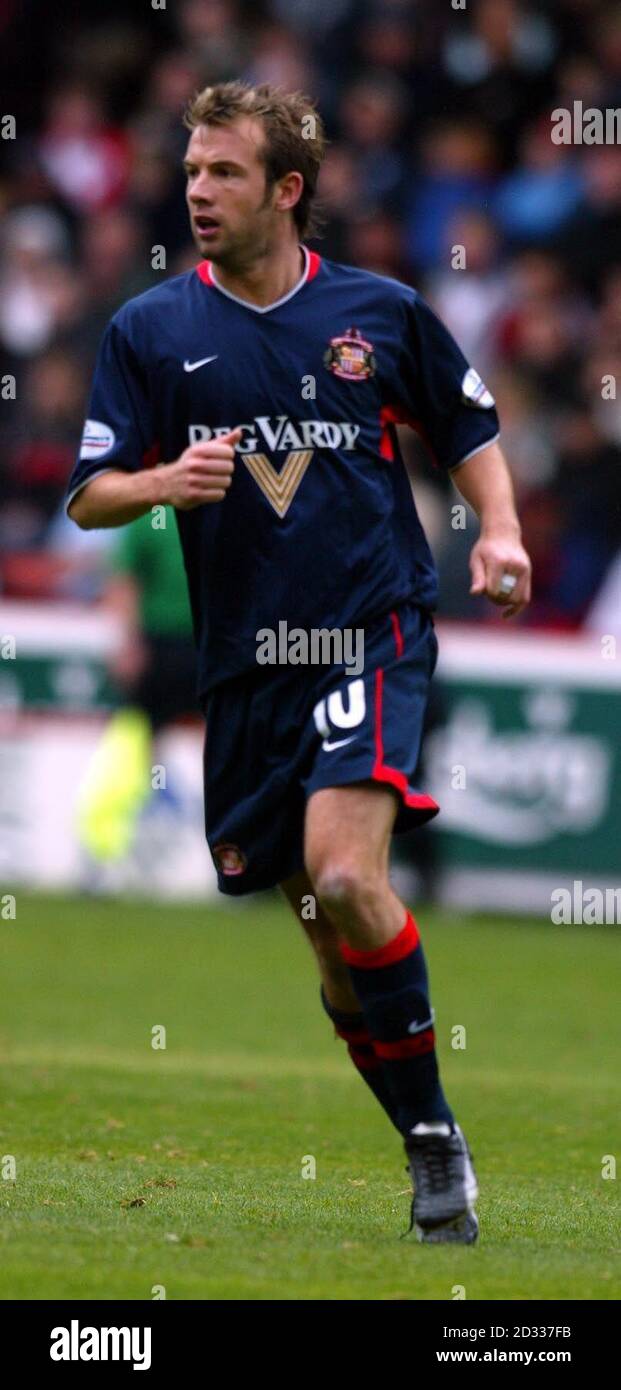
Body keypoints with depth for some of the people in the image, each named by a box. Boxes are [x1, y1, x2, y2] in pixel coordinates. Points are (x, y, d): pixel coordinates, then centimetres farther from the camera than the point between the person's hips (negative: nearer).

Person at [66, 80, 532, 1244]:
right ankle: (432, 1150, 22)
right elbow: (88, 498, 3)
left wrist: (500, 533, -1)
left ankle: (435, 1127, -9)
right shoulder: (149, 331, 3)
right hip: (244, 666, 3)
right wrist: (163, 483, -18)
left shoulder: (380, 313, 2)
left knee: (344, 877, -24)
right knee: (327, 929, 7)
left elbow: (470, 429, 16)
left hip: (373, 634, -3)